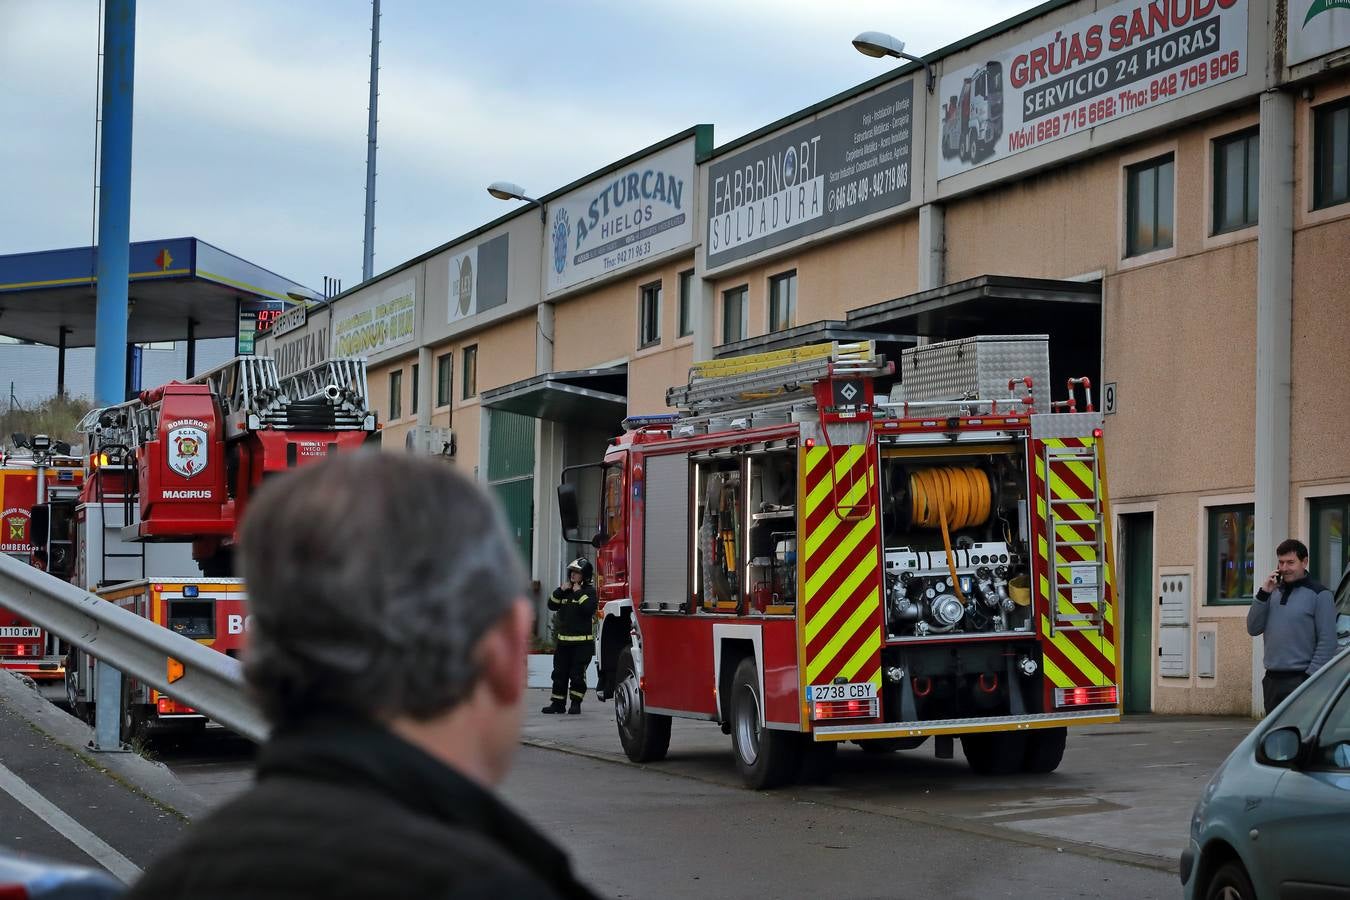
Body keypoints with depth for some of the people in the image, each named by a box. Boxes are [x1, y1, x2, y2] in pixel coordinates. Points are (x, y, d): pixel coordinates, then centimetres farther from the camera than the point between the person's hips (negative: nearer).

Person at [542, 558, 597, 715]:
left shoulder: (589, 591, -4)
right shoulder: (566, 589, 13)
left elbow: (589, 609, -20)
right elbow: (552, 605, 8)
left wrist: (579, 593, -16)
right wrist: (560, 590, -5)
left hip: (582, 641, -6)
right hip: (564, 640, 6)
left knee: (577, 674, -4)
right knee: (560, 673, 7)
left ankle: (576, 703, 5)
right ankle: (557, 703, 12)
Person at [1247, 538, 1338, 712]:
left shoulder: (1319, 594, -4)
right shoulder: (1274, 592, 15)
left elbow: (1327, 642, -8)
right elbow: (1253, 629, 8)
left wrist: (1311, 676, -15)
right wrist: (1263, 594, -2)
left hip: (1300, 679, -6)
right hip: (1272, 680, 6)